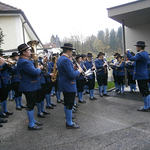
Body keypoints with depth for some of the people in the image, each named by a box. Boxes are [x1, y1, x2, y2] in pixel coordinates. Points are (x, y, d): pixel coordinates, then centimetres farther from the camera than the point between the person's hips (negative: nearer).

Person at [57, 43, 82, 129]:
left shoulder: (60, 59, 11)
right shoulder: (66, 60, -22)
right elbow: (72, 75, -26)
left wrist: (75, 71, 10)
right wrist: (79, 71, -10)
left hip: (64, 85, 10)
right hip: (69, 86, -10)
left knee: (66, 104, 18)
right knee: (70, 105, 0)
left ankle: (68, 120, 31)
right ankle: (69, 123, 10)